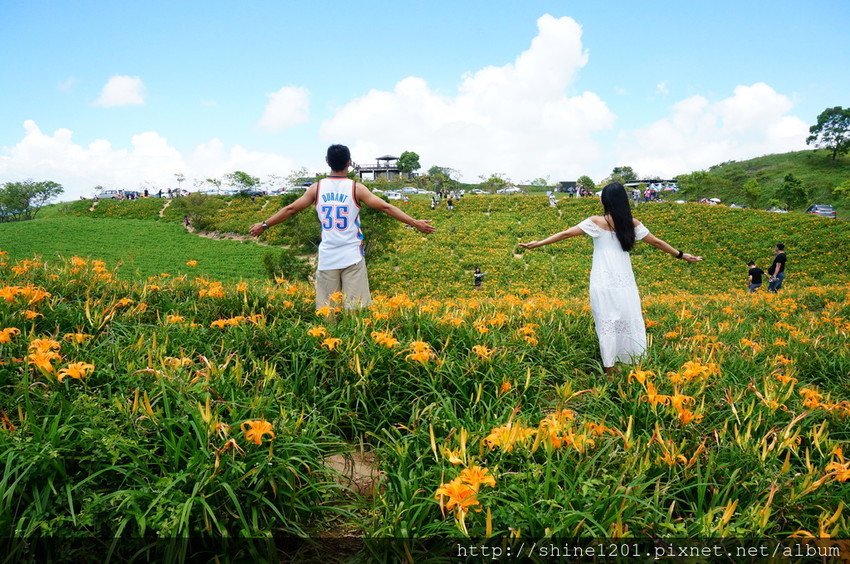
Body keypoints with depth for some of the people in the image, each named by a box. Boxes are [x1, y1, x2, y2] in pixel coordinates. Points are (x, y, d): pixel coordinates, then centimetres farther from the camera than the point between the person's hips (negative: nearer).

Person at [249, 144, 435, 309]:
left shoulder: (317, 188, 2)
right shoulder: (356, 188, -4)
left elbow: (290, 209, 8)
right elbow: (386, 207, -6)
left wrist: (264, 225, 20)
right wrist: (415, 223, -3)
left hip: (327, 259, 2)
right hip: (352, 257, -2)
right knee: (355, 310, 1)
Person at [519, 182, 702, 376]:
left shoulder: (596, 222, -6)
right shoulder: (632, 223, 3)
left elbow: (566, 234, -7)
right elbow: (656, 242, 11)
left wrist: (537, 244, -2)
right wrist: (681, 255, 24)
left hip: (603, 282, -3)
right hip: (624, 281, 3)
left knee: (606, 324, 1)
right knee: (630, 322, 12)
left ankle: (609, 371, 4)